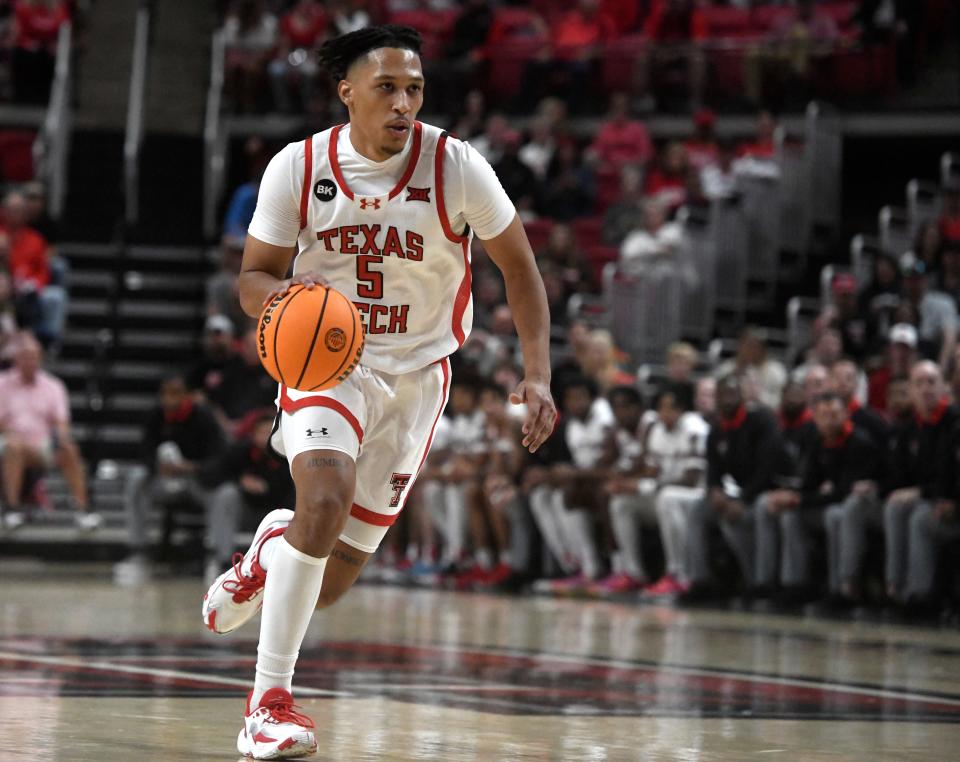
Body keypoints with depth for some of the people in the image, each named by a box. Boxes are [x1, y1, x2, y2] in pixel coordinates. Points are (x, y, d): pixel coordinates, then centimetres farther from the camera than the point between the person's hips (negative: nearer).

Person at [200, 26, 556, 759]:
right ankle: (270, 699, -21)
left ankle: (272, 548, 40)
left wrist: (538, 375, -12)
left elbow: (518, 265, -2)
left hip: (415, 371, 1)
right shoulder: (298, 168, -10)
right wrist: (290, 292, -26)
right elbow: (253, 279, -1)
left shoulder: (456, 166, -13)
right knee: (327, 496, -31)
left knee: (330, 581, 1)